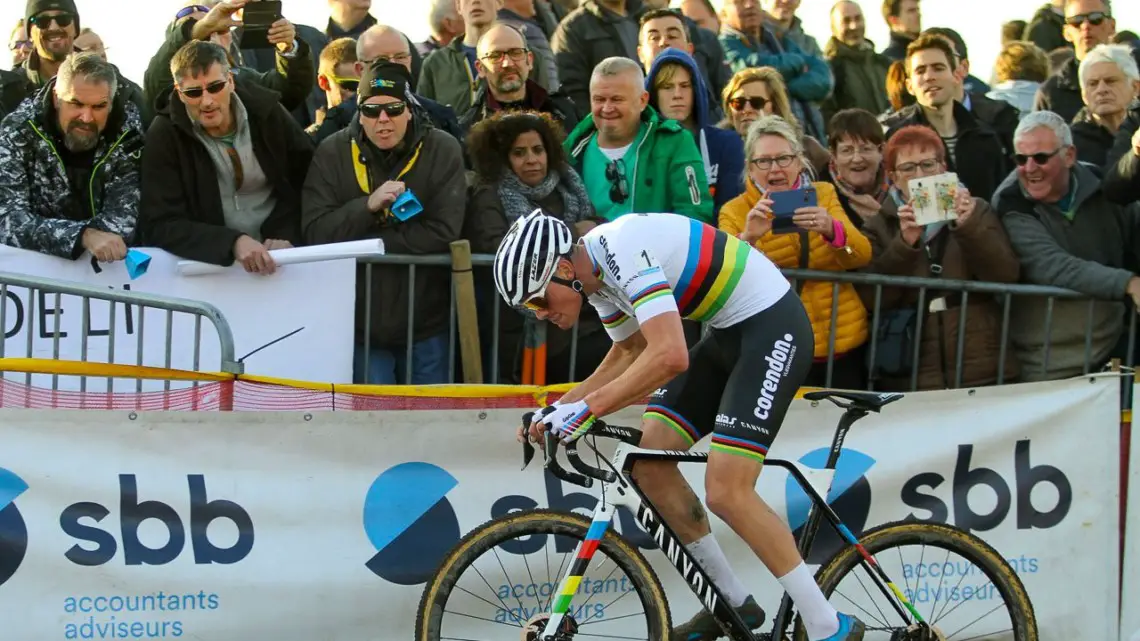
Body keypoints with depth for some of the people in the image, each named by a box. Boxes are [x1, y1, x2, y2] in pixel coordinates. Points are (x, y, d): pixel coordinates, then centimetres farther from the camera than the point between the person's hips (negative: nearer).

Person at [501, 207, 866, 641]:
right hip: (727, 332, 10)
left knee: (726, 492, -16)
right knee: (650, 463, 3)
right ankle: (733, 603, 16)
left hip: (773, 326, -10)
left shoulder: (622, 250, -27)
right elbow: (631, 354, 16)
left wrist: (587, 407, -33)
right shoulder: (597, 274, 3)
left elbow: (669, 356, -37)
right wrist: (560, 408, 4)